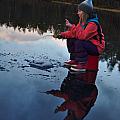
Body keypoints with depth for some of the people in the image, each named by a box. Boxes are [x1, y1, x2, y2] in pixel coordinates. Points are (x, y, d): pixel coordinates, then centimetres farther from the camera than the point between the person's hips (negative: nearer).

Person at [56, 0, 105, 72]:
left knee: (79, 42, -31)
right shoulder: (83, 21, 5)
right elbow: (75, 33, 7)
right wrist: (63, 34, -3)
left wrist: (72, 27, -32)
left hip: (96, 48, -9)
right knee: (70, 40, 2)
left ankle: (82, 64, -21)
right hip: (87, 44, 9)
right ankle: (74, 60, 7)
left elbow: (83, 36, -33)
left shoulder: (93, 24, -23)